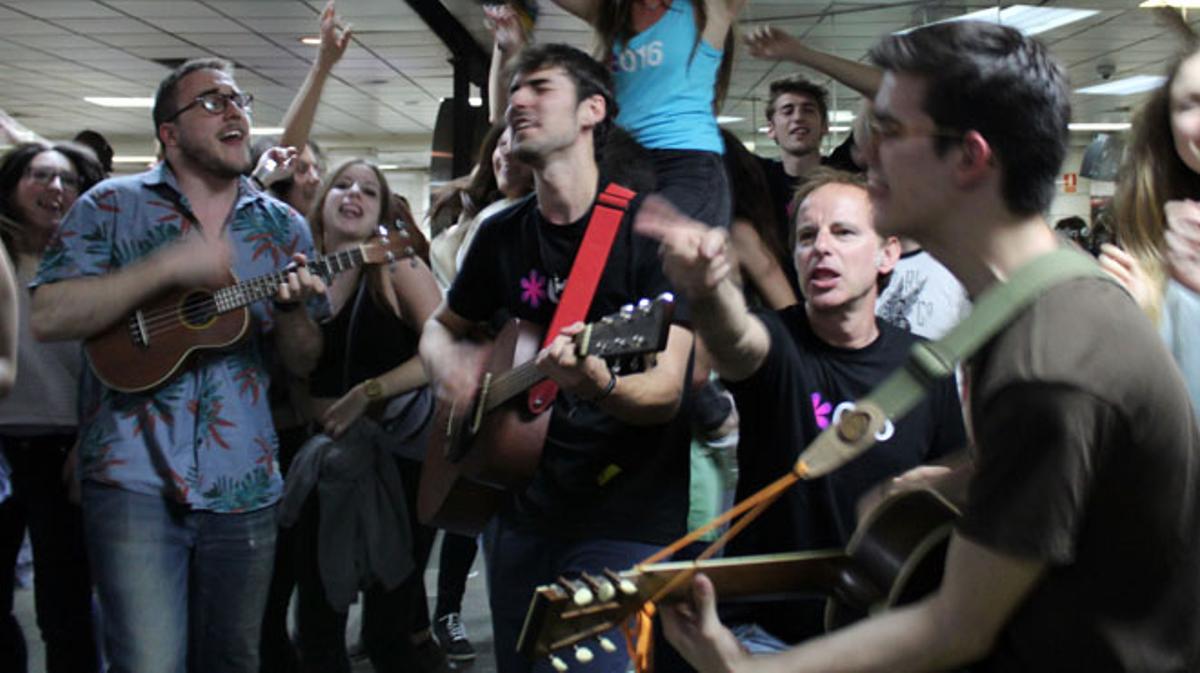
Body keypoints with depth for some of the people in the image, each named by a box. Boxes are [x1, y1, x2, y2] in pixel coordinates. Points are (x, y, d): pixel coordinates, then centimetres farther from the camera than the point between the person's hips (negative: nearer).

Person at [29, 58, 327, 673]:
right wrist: (168, 266, -17)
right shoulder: (112, 206, 2)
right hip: (135, 478, -3)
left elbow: (304, 364, 12)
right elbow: (48, 318, -10)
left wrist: (291, 307, -11)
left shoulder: (283, 227, 11)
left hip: (243, 484, 4)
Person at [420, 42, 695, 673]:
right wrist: (447, 363, -1)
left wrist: (599, 384, -38)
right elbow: (440, 326, 22)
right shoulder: (502, 234, 5)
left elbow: (666, 392, -17)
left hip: (625, 520, -5)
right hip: (519, 510, 5)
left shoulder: (647, 228, -11)